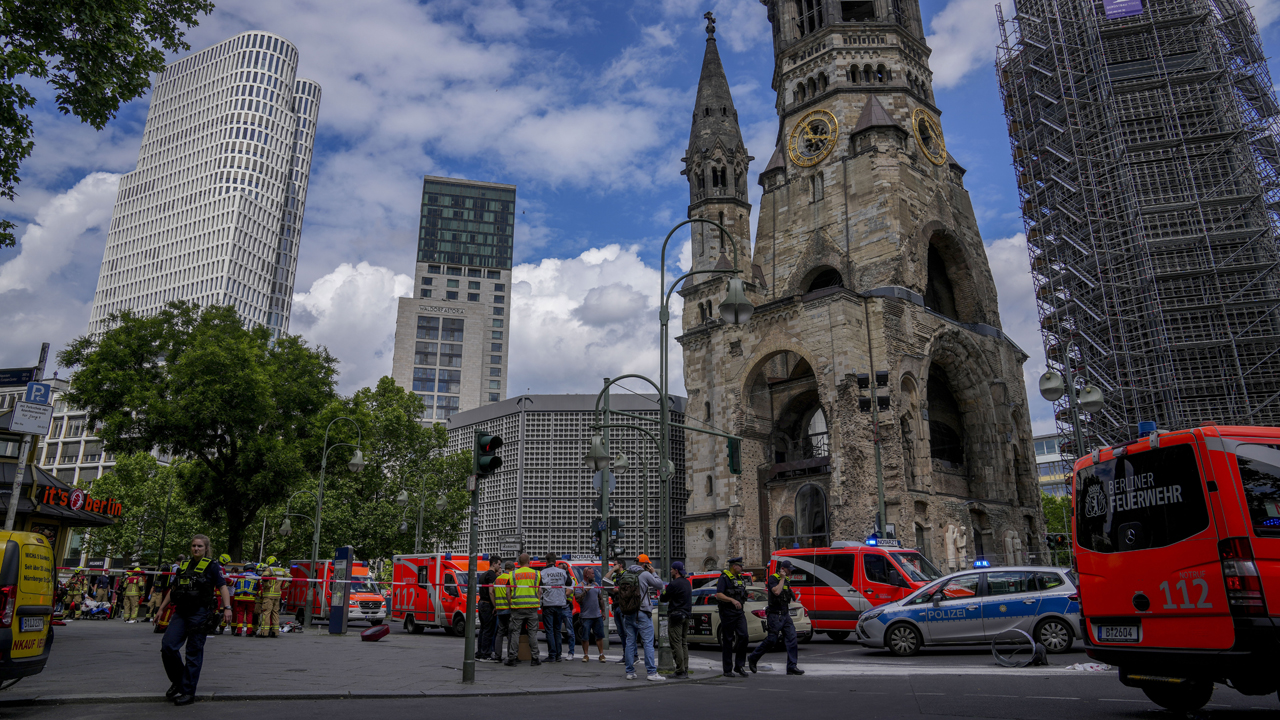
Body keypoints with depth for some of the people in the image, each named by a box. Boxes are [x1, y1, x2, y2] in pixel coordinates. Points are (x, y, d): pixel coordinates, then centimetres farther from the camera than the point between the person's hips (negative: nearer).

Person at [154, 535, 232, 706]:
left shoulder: (212, 566, 1)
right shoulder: (184, 566, 17)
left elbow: (223, 587, -6)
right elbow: (173, 589, 26)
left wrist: (227, 608, -17)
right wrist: (161, 608, 24)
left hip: (200, 613, -5)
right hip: (181, 613, 5)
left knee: (194, 653, -1)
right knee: (167, 646, -5)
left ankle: (188, 692, 8)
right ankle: (177, 681, 18)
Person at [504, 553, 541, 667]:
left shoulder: (513, 574, 4)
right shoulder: (536, 574, 5)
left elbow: (508, 592, 3)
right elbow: (539, 591, 6)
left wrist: (510, 604, 11)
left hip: (517, 607, 0)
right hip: (532, 606, 0)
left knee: (515, 632, 4)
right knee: (533, 632, 4)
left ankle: (512, 658, 2)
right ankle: (535, 658, 5)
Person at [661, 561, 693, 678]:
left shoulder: (674, 584, -15)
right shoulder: (687, 582, 12)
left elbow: (663, 598, -8)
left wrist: (663, 593, 12)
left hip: (675, 616, -9)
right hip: (686, 615, 9)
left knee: (676, 644, -5)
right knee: (684, 644, 12)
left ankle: (680, 671, -6)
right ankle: (685, 670, 13)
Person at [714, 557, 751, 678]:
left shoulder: (741, 578, 15)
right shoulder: (724, 578, -9)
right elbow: (718, 595, -19)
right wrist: (732, 600, -32)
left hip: (739, 612, 6)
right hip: (727, 612, -6)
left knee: (743, 636, -8)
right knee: (727, 640, 0)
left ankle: (739, 665, 2)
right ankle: (728, 670, 7)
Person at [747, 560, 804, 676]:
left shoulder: (787, 580, 14)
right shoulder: (772, 578, -10)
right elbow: (776, 592, -27)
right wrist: (782, 578, -19)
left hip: (785, 615, 8)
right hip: (775, 615, -8)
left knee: (792, 640, -2)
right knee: (771, 640, -3)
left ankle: (792, 667, 0)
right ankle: (752, 658, 16)